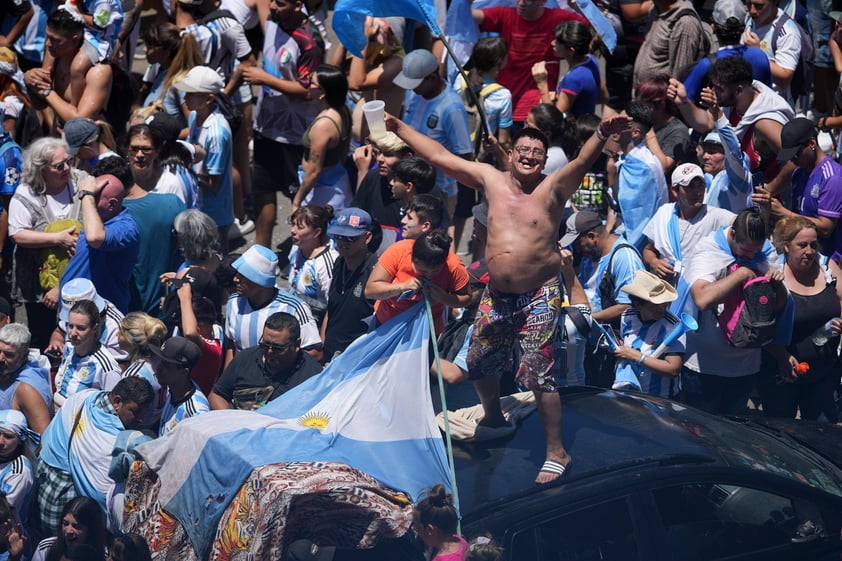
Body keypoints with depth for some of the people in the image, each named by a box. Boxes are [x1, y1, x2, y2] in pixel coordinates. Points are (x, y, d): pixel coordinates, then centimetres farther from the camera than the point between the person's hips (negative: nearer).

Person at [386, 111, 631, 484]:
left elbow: (582, 162, -26)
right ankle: (493, 417, 49)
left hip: (539, 295, -6)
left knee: (537, 373, -11)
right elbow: (439, 156, 8)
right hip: (497, 294, 6)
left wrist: (602, 135, -46)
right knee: (479, 361, 20)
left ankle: (556, 453, -2)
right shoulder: (491, 180, 4)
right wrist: (398, 127, 10)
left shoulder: (552, 189, -7)